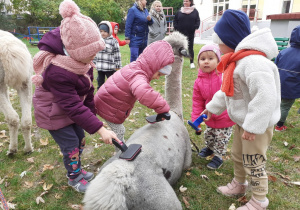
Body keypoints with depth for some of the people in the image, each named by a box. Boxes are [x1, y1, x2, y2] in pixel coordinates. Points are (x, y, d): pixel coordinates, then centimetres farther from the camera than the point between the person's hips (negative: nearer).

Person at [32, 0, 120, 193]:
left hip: (73, 107, 8)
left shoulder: (82, 61, -11)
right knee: (70, 145, 1)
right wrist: (100, 129, -36)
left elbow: (88, 90, 0)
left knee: (80, 139, 16)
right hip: (54, 113, -7)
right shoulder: (57, 71, -36)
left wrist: (92, 114, 5)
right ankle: (74, 177, 27)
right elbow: (73, 107, -36)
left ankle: (78, 169, 41)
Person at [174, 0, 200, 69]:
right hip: (181, 33, 1)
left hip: (191, 33, -1)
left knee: (190, 48, 6)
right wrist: (176, 27, -3)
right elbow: (175, 20, 9)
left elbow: (198, 20, 4)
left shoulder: (195, 11, 3)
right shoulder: (179, 11, 5)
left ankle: (191, 62, 15)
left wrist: (195, 27, -9)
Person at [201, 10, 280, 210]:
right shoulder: (239, 59, 5)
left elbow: (265, 97, -34)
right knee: (237, 155, 24)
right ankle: (238, 185, 48)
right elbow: (227, 91, 16)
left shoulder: (253, 61, -29)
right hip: (243, 121, 10)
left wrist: (253, 126, -30)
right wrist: (212, 107, 21)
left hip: (258, 125, -9)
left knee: (254, 164, 7)